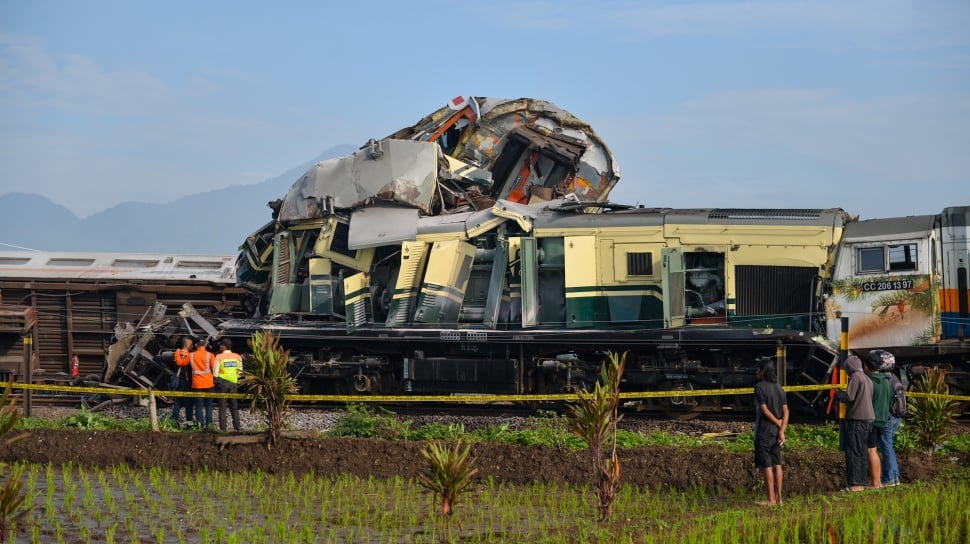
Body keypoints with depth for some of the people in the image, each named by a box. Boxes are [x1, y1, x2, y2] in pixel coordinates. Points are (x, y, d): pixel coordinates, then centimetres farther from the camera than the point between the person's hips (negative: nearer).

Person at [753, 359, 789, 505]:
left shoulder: (759, 387, -11)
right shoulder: (779, 388, 10)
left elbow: (764, 410, -16)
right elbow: (785, 411, 3)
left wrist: (779, 424, -7)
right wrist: (782, 430, -4)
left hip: (764, 430, -7)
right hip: (776, 431, 7)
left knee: (766, 465, -3)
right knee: (776, 464, 9)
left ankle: (771, 498, -3)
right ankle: (778, 497, 10)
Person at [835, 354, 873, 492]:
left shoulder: (855, 377, -8)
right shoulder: (867, 379, 18)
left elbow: (849, 397, -15)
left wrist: (838, 394, 4)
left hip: (856, 418, -9)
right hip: (868, 418, 9)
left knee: (853, 452, -8)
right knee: (862, 452, 11)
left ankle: (854, 484, -12)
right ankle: (862, 482, 12)